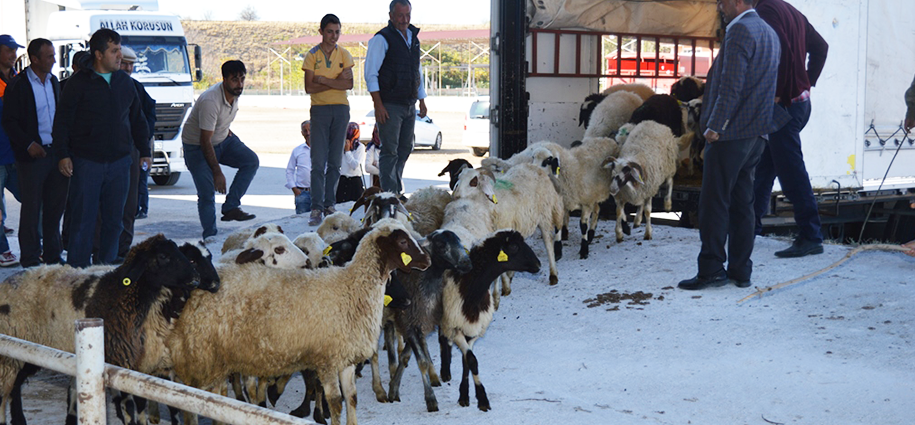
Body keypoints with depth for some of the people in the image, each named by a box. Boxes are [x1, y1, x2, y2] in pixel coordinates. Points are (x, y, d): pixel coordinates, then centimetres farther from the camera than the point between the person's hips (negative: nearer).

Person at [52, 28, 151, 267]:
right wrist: (62, 155, -10)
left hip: (119, 162, 4)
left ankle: (107, 265, 17)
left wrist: (145, 151, 14)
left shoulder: (125, 82, 10)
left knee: (114, 219, 7)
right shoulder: (79, 82, -4)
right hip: (86, 162, -4)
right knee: (83, 219, -3)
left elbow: (137, 119, 19)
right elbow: (62, 121, -3)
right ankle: (76, 270, 2)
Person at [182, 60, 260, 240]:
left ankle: (230, 207, -10)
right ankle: (210, 236, -3)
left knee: (251, 161, -11)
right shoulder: (210, 101, -32)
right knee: (207, 193, -14)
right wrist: (217, 172, -27)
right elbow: (205, 141, -29)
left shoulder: (235, 93, -8)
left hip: (223, 139, 8)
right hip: (196, 146, -8)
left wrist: (226, 130, 9)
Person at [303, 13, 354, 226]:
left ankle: (329, 204, 10)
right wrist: (336, 82, -10)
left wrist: (323, 80, -10)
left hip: (341, 109, 2)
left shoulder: (344, 55, 7)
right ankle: (316, 208, -9)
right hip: (319, 109, -2)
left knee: (335, 161, 4)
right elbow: (309, 87, -7)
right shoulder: (312, 55, 2)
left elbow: (349, 84, -5)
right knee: (318, 162, -8)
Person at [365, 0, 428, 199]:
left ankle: (397, 191, 17)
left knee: (405, 149, 10)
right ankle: (389, 194, -5)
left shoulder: (413, 37, 15)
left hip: (409, 105, 7)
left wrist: (422, 100, 18)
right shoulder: (382, 39, -7)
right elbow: (371, 75, -11)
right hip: (389, 105, -7)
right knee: (390, 151, -7)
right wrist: (378, 106, -16)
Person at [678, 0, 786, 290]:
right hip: (756, 134, 9)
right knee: (742, 203, 11)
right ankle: (741, 271, 13)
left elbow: (731, 85, -20)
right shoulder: (769, 33, 16)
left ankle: (711, 269, -4)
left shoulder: (739, 31, -13)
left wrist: (715, 125, -18)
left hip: (731, 134, -9)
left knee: (714, 203, -4)